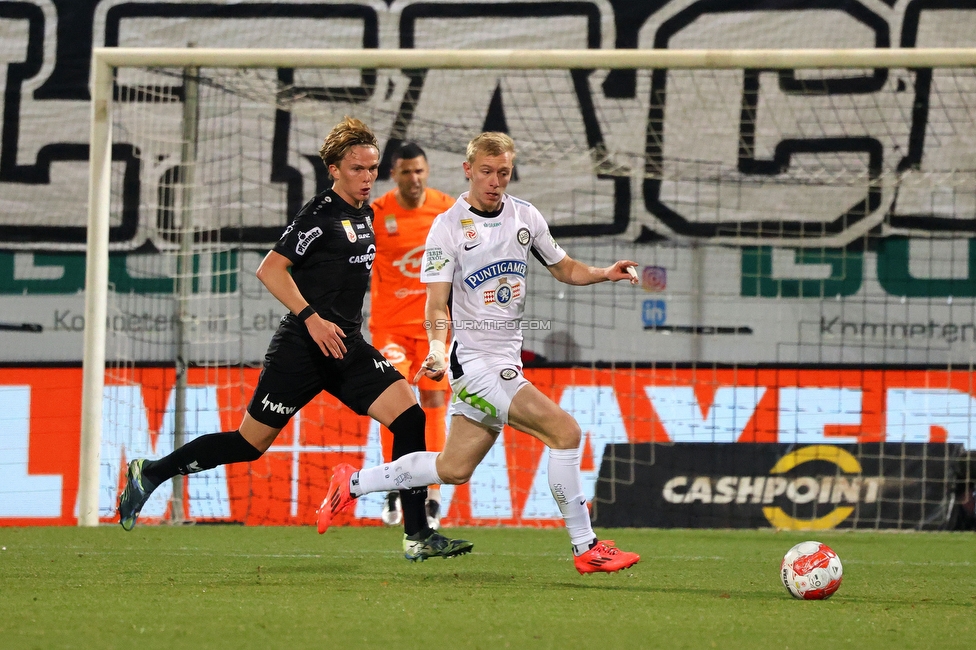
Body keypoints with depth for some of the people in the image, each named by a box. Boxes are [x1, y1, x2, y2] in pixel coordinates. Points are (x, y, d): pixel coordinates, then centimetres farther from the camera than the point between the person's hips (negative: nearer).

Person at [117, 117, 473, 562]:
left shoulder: (364, 216, 13)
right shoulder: (322, 214, -12)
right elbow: (270, 269, -18)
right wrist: (311, 317, -24)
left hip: (347, 346, 7)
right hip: (302, 350, -7)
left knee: (410, 417, -11)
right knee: (249, 444, 0)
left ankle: (417, 536, -9)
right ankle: (150, 473, 19)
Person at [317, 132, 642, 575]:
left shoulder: (525, 216, 9)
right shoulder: (448, 228, -9)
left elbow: (563, 268, 22)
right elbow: (437, 304, -13)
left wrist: (605, 273, 3)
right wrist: (438, 348, -31)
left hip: (506, 362, 7)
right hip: (474, 360, -7)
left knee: (454, 468, 10)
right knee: (564, 430, -18)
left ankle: (353, 484, 26)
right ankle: (586, 549, -12)